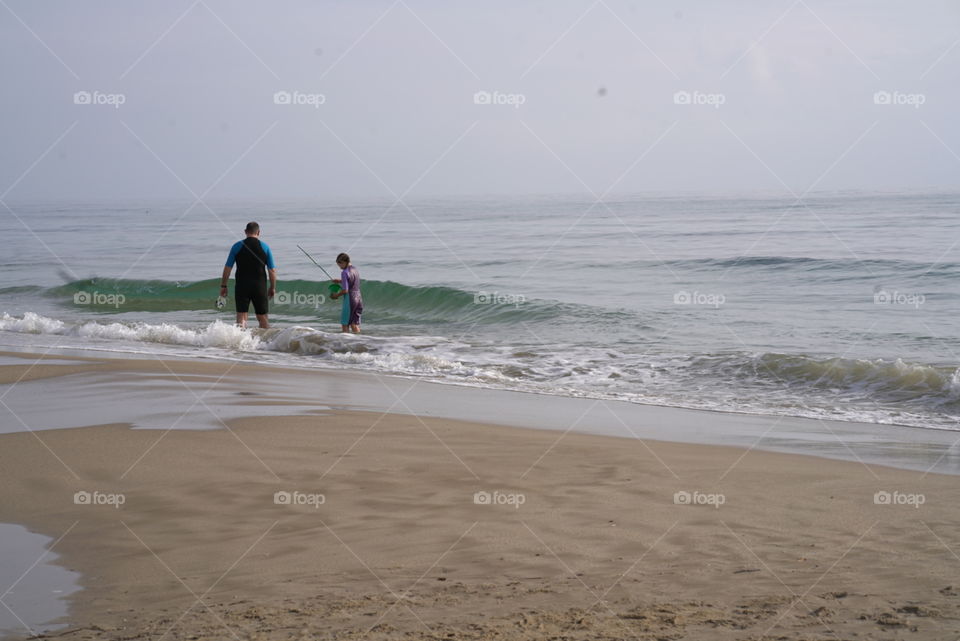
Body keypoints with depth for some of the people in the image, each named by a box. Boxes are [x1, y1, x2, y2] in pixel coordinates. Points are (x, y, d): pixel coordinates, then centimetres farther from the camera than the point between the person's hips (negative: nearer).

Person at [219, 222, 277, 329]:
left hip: (241, 286, -1)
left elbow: (227, 268, 0)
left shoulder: (237, 246, -1)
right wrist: (273, 287, 12)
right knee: (262, 317, 11)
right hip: (260, 286, 1)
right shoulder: (265, 247, 1)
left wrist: (223, 286, 8)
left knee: (241, 316, -2)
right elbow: (272, 270, 1)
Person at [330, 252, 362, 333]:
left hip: (350, 299, -8)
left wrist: (336, 295, -4)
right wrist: (339, 281, 22)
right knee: (354, 324, 10)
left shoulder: (345, 273, -16)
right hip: (359, 298, 8)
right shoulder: (355, 270, 10)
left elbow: (345, 290, -19)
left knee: (345, 323, 1)